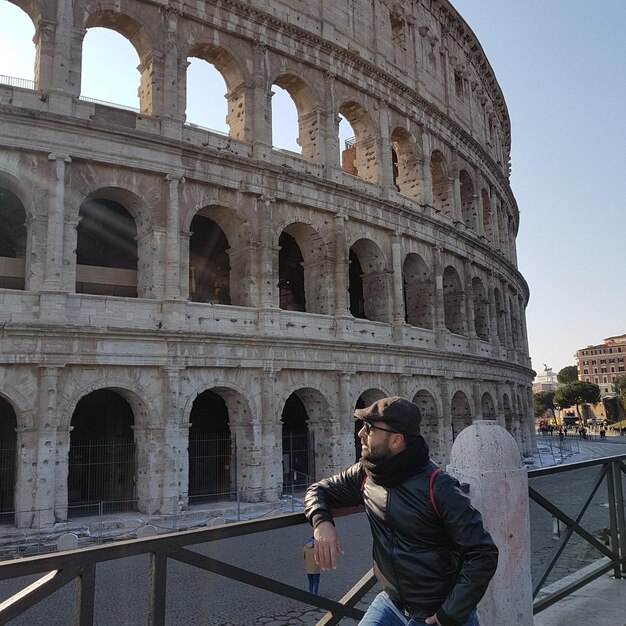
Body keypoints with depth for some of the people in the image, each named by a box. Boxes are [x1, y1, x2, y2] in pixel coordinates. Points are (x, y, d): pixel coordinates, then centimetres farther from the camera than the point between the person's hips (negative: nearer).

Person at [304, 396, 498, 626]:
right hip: (391, 604, 4)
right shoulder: (365, 474, -5)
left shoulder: (438, 486, -23)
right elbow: (319, 490, 7)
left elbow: (483, 555, -21)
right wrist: (322, 521, -14)